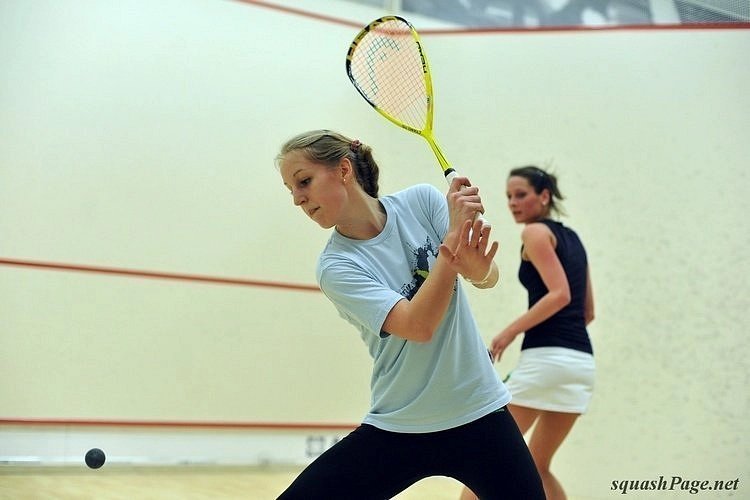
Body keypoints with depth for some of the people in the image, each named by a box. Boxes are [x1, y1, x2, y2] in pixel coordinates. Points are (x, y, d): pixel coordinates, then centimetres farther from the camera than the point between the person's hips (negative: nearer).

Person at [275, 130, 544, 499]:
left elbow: (490, 277, -11)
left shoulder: (421, 201, -4)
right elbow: (418, 326, -24)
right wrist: (454, 233, -28)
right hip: (395, 428, -1)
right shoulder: (335, 267, -11)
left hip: (480, 413, 1)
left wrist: (477, 268, -34)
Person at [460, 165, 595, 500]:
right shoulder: (571, 238, 21)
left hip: (546, 358, -9)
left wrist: (510, 332, -14)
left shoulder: (536, 232, -2)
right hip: (582, 361, 9)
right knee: (536, 466, 18)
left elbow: (560, 294, -16)